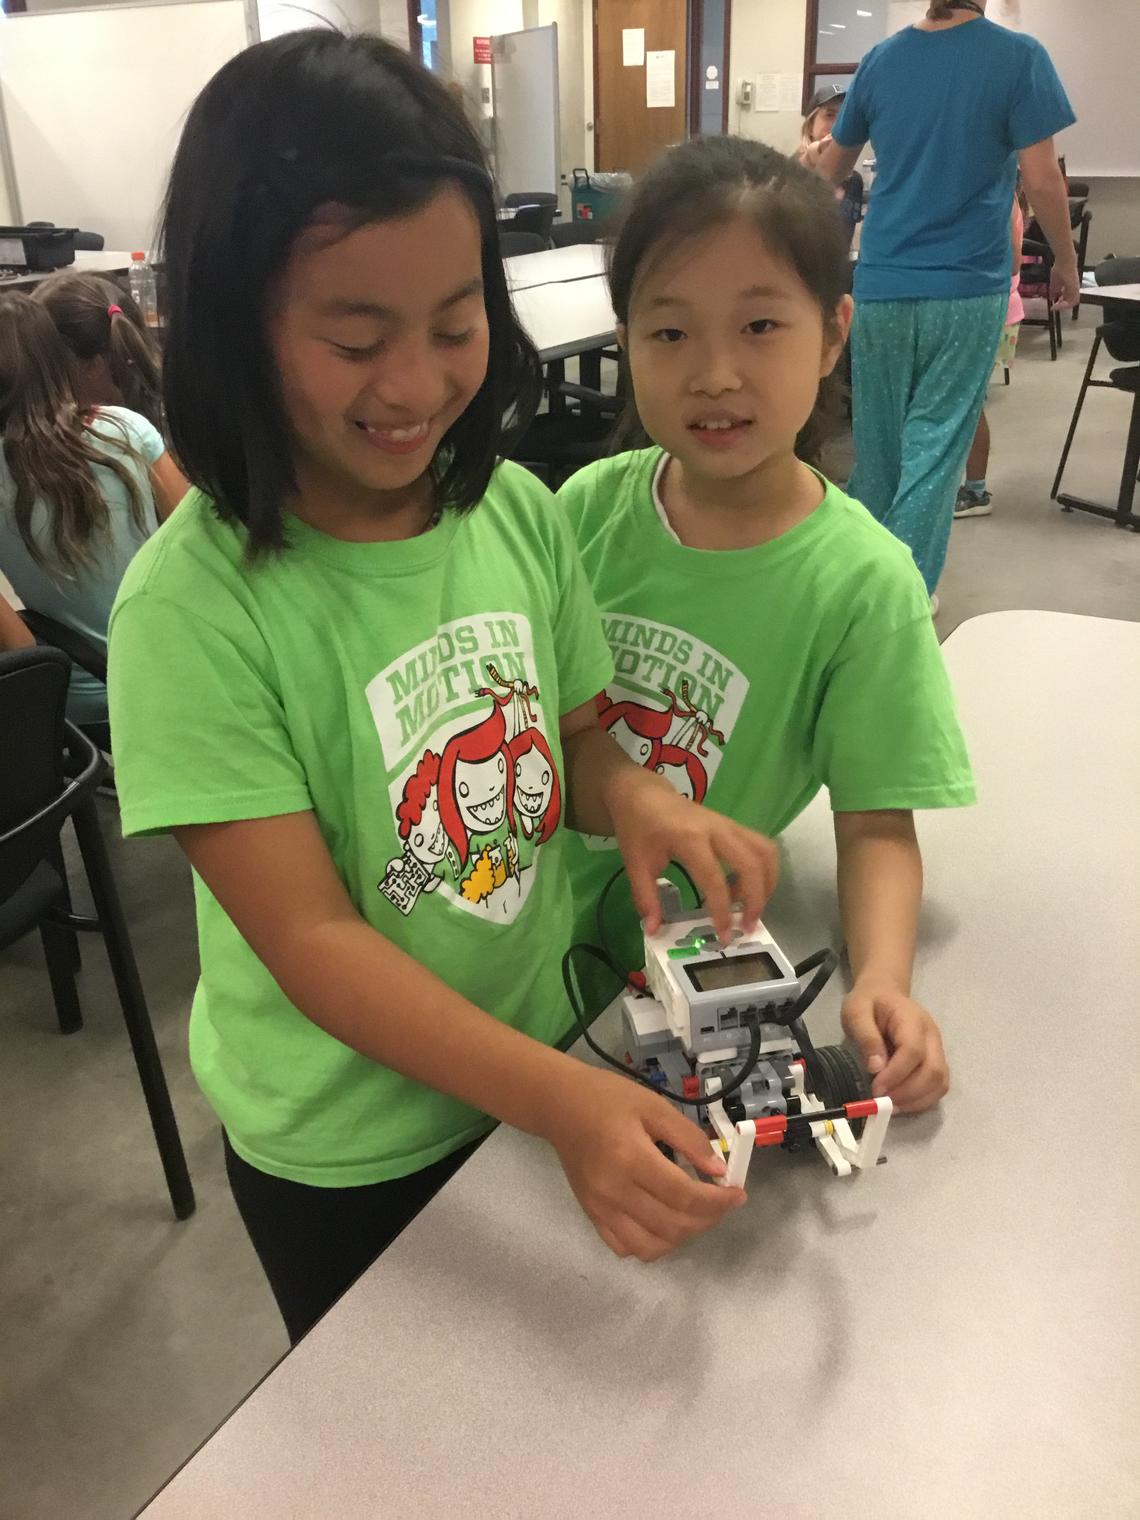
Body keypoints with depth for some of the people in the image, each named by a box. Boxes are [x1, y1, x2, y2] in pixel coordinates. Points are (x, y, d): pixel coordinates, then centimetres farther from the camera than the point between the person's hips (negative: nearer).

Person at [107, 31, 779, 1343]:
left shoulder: (518, 512, -12)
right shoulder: (193, 606, -26)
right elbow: (310, 939, -25)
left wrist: (629, 794, -21)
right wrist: (562, 1099, -35)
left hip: (533, 1059, 5)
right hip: (342, 1147, -4)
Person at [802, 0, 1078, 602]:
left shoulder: (880, 59, 5)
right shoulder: (1019, 57, -7)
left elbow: (831, 170, 15)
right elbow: (1041, 179, -9)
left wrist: (819, 151, 39)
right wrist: (1066, 262, 5)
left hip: (881, 284, 4)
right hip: (966, 287, -3)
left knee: (878, 434, 14)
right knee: (936, 440, 0)